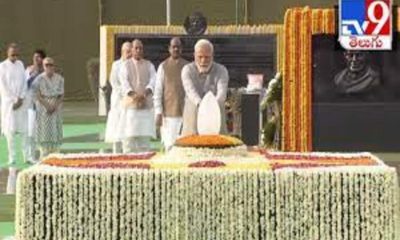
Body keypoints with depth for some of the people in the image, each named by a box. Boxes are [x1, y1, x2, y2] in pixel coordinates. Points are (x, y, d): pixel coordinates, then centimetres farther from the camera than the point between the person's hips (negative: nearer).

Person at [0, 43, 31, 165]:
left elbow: (24, 83, 5)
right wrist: (14, 100, -10)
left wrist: (20, 99, -7)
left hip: (21, 101, 3)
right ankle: (12, 158, 1)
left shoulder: (20, 64, 8)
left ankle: (26, 157, 5)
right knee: (11, 130, -4)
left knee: (24, 129, 1)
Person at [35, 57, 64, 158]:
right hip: (43, 107, -2)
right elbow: (38, 96, -6)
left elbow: (62, 95, 1)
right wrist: (47, 106, -17)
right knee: (44, 131, -3)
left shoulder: (59, 79, 3)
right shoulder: (40, 79, -3)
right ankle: (44, 157, 1)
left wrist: (55, 106, -14)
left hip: (56, 107, 2)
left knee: (56, 131, 1)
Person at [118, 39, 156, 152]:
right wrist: (134, 95, -23)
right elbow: (124, 83, -6)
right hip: (130, 104, -2)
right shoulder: (125, 65, 7)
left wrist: (145, 93, -22)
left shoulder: (149, 65, 13)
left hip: (146, 104, 2)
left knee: (145, 136, 0)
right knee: (129, 135, -5)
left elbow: (152, 81, -2)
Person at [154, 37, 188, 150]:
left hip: (185, 112, 2)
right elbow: (158, 91, 2)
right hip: (169, 113, -2)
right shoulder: (163, 66, 3)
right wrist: (158, 113, -5)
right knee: (170, 145, -4)